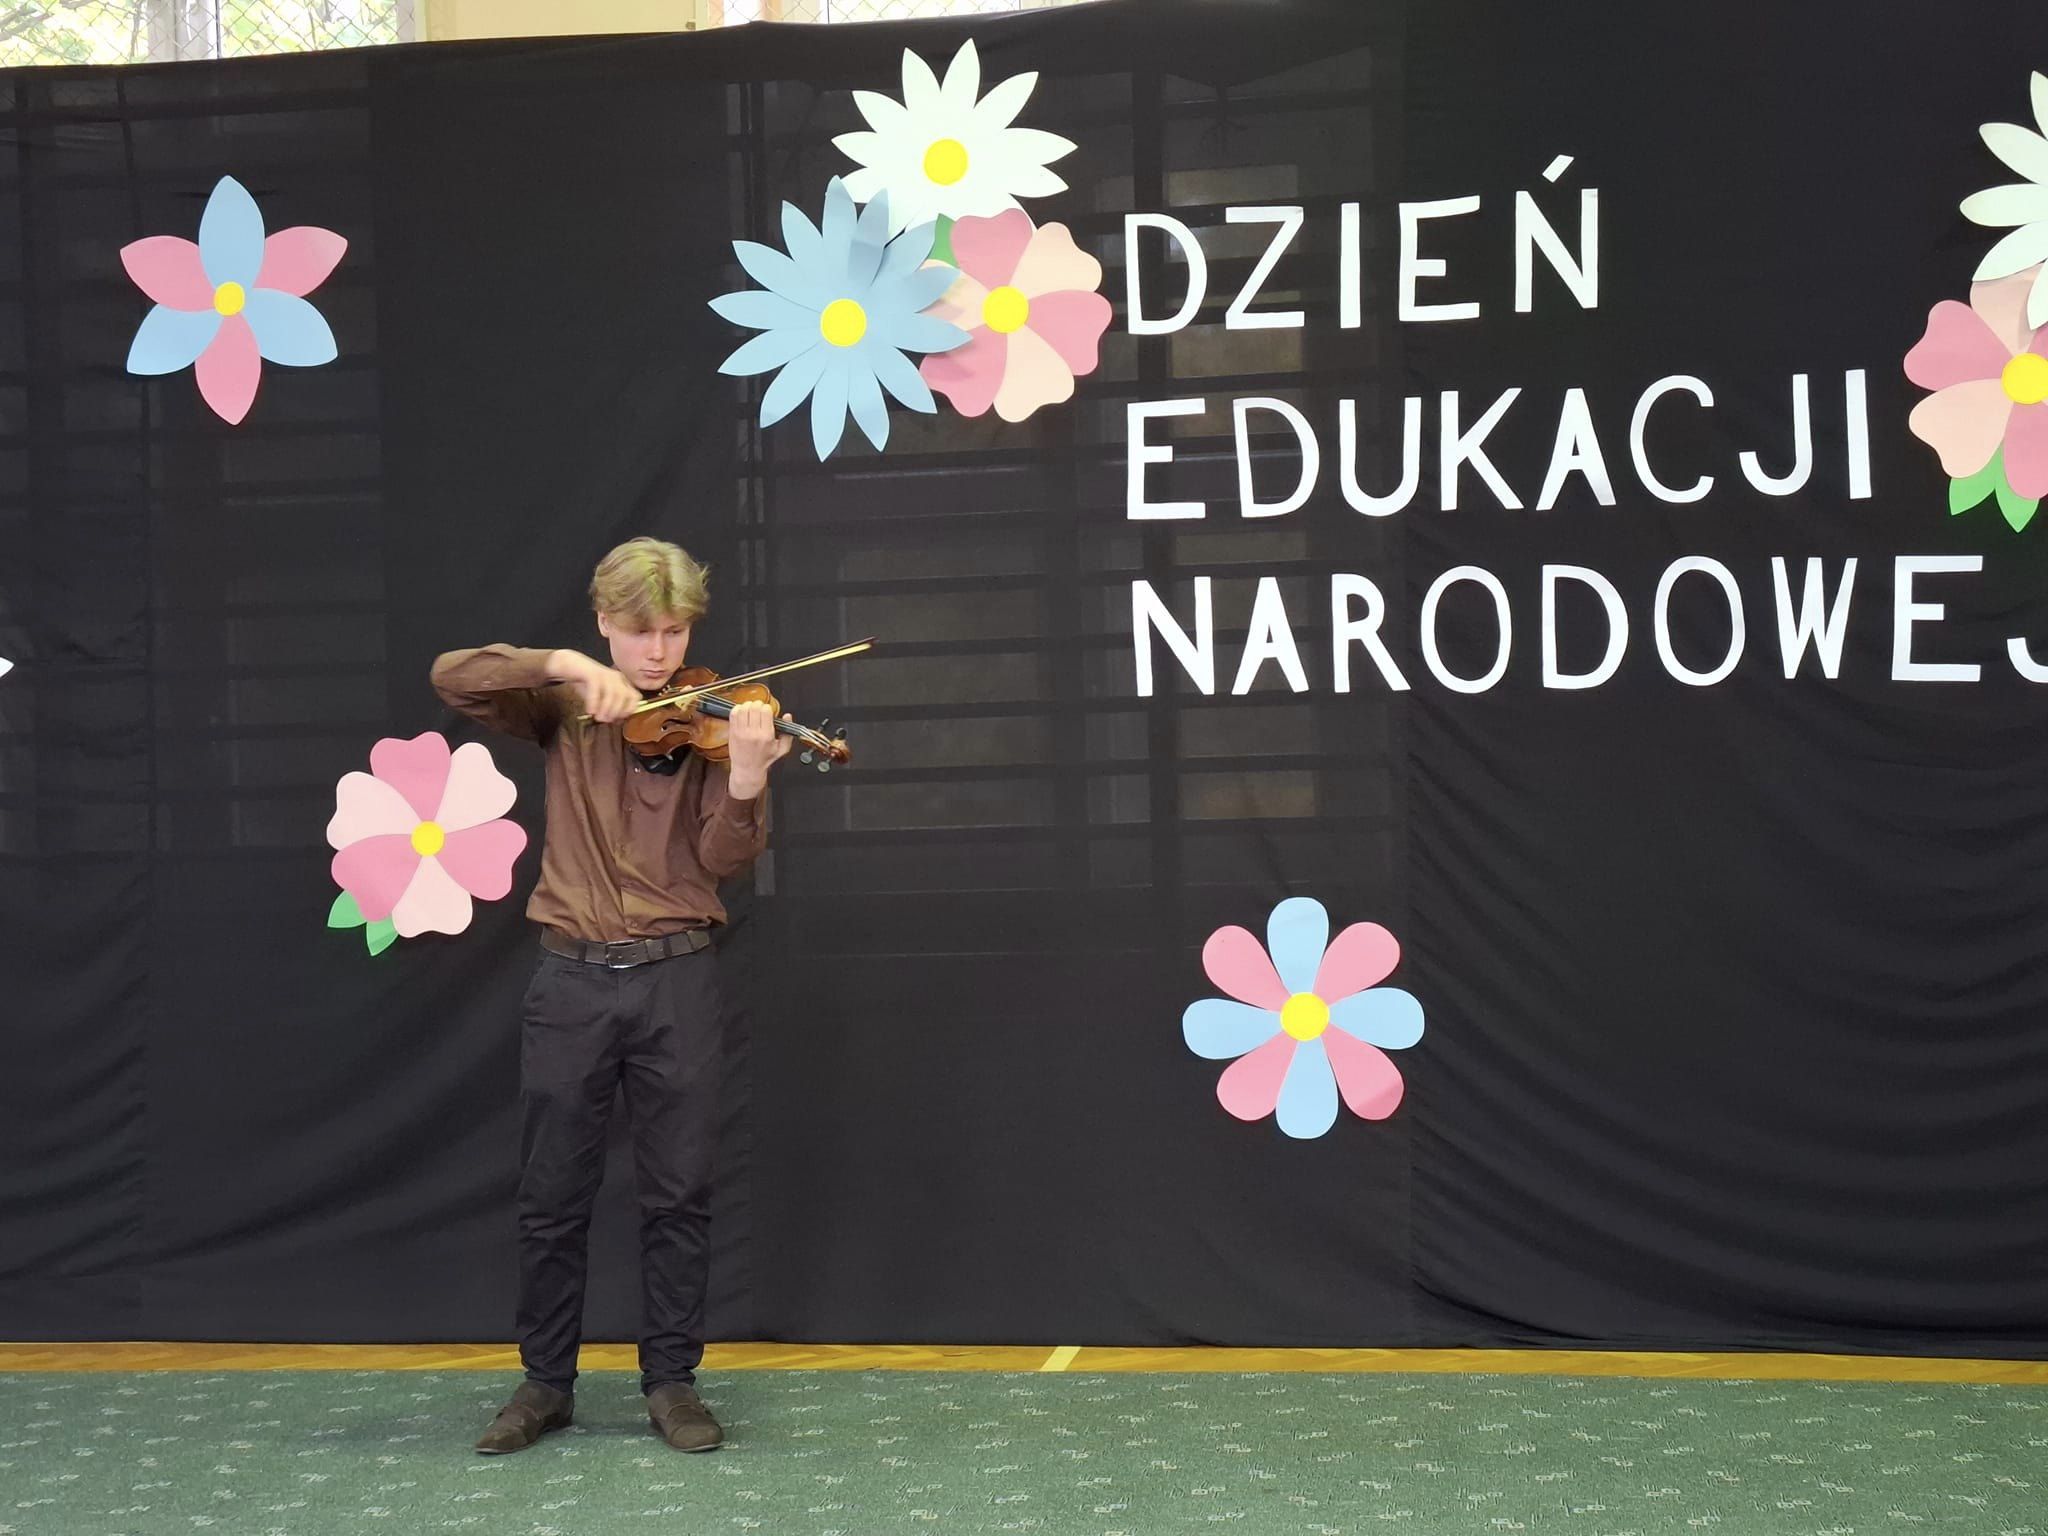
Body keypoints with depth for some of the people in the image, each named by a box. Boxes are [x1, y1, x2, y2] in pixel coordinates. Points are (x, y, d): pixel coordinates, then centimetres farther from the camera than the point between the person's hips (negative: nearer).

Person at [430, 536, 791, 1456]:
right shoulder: (566, 712, 6)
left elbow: (724, 859, -8)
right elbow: (452, 678, -8)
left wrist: (746, 781, -28)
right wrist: (565, 665, -21)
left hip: (676, 976, -1)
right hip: (572, 975, 1)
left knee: (679, 1193, 3)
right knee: (553, 1196, 6)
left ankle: (671, 1380, 15)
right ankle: (546, 1382, 19)